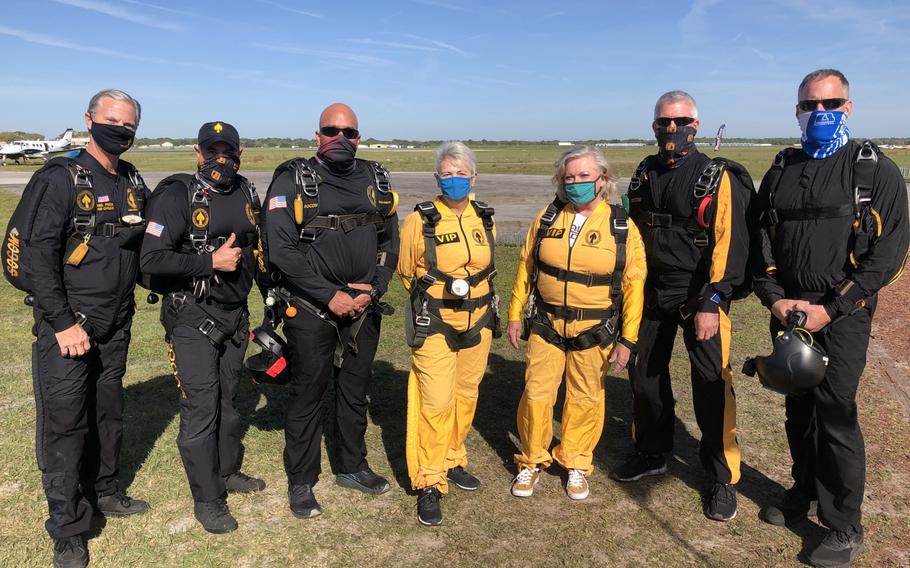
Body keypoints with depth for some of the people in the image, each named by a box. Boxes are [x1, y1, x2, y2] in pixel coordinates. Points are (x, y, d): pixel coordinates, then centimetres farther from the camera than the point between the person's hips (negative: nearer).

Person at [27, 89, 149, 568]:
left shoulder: (133, 183, 9)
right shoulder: (61, 178, -10)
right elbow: (38, 255, -15)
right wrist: (64, 323, -17)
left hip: (116, 328, 6)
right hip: (67, 327, -6)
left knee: (108, 415, 16)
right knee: (64, 424, 0)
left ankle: (103, 493, 36)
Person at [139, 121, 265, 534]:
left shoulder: (246, 195, 6)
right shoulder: (177, 197, -13)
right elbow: (151, 259, -21)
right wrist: (211, 262, -21)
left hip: (234, 315, 6)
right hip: (192, 319, -6)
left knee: (228, 397, 18)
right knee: (200, 407, -1)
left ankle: (228, 472, 37)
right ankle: (207, 500, 13)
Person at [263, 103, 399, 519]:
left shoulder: (376, 181, 6)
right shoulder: (293, 181, -7)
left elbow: (389, 242, 8)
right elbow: (281, 250, -14)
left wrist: (373, 289, -7)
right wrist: (330, 295, -17)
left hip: (363, 309, 4)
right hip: (311, 311, -4)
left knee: (355, 392, 17)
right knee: (307, 397, 7)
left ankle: (351, 467, 36)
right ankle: (301, 482, 24)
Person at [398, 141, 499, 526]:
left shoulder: (484, 218, 3)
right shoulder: (421, 220, -10)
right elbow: (406, 272, 2)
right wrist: (437, 296, 8)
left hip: (478, 322, 5)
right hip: (434, 325, -5)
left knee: (465, 395, 15)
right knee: (436, 402, -7)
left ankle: (452, 461, 35)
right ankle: (429, 483, 7)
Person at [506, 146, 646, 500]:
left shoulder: (622, 226, -5)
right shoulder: (548, 218, 1)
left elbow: (634, 284, -3)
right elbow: (526, 267, 8)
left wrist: (627, 340, -6)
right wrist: (515, 314, 6)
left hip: (594, 332, -1)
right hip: (546, 325, 2)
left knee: (585, 399, 10)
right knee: (536, 394, 4)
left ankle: (576, 464, 31)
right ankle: (532, 461, 25)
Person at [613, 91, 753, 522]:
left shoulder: (717, 178, -10)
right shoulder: (645, 175, 7)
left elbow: (729, 243, -15)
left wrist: (711, 303, -20)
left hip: (699, 295, -5)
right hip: (652, 292, 6)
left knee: (711, 385, -3)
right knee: (644, 373, 13)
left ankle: (722, 478, 13)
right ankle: (650, 454, 33)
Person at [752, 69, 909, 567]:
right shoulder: (781, 171, 12)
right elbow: (761, 239, 11)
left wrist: (830, 309, -14)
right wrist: (773, 297, -4)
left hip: (842, 315, -4)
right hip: (787, 310, 4)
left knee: (834, 413, -5)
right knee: (798, 408, 13)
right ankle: (806, 493, 32)